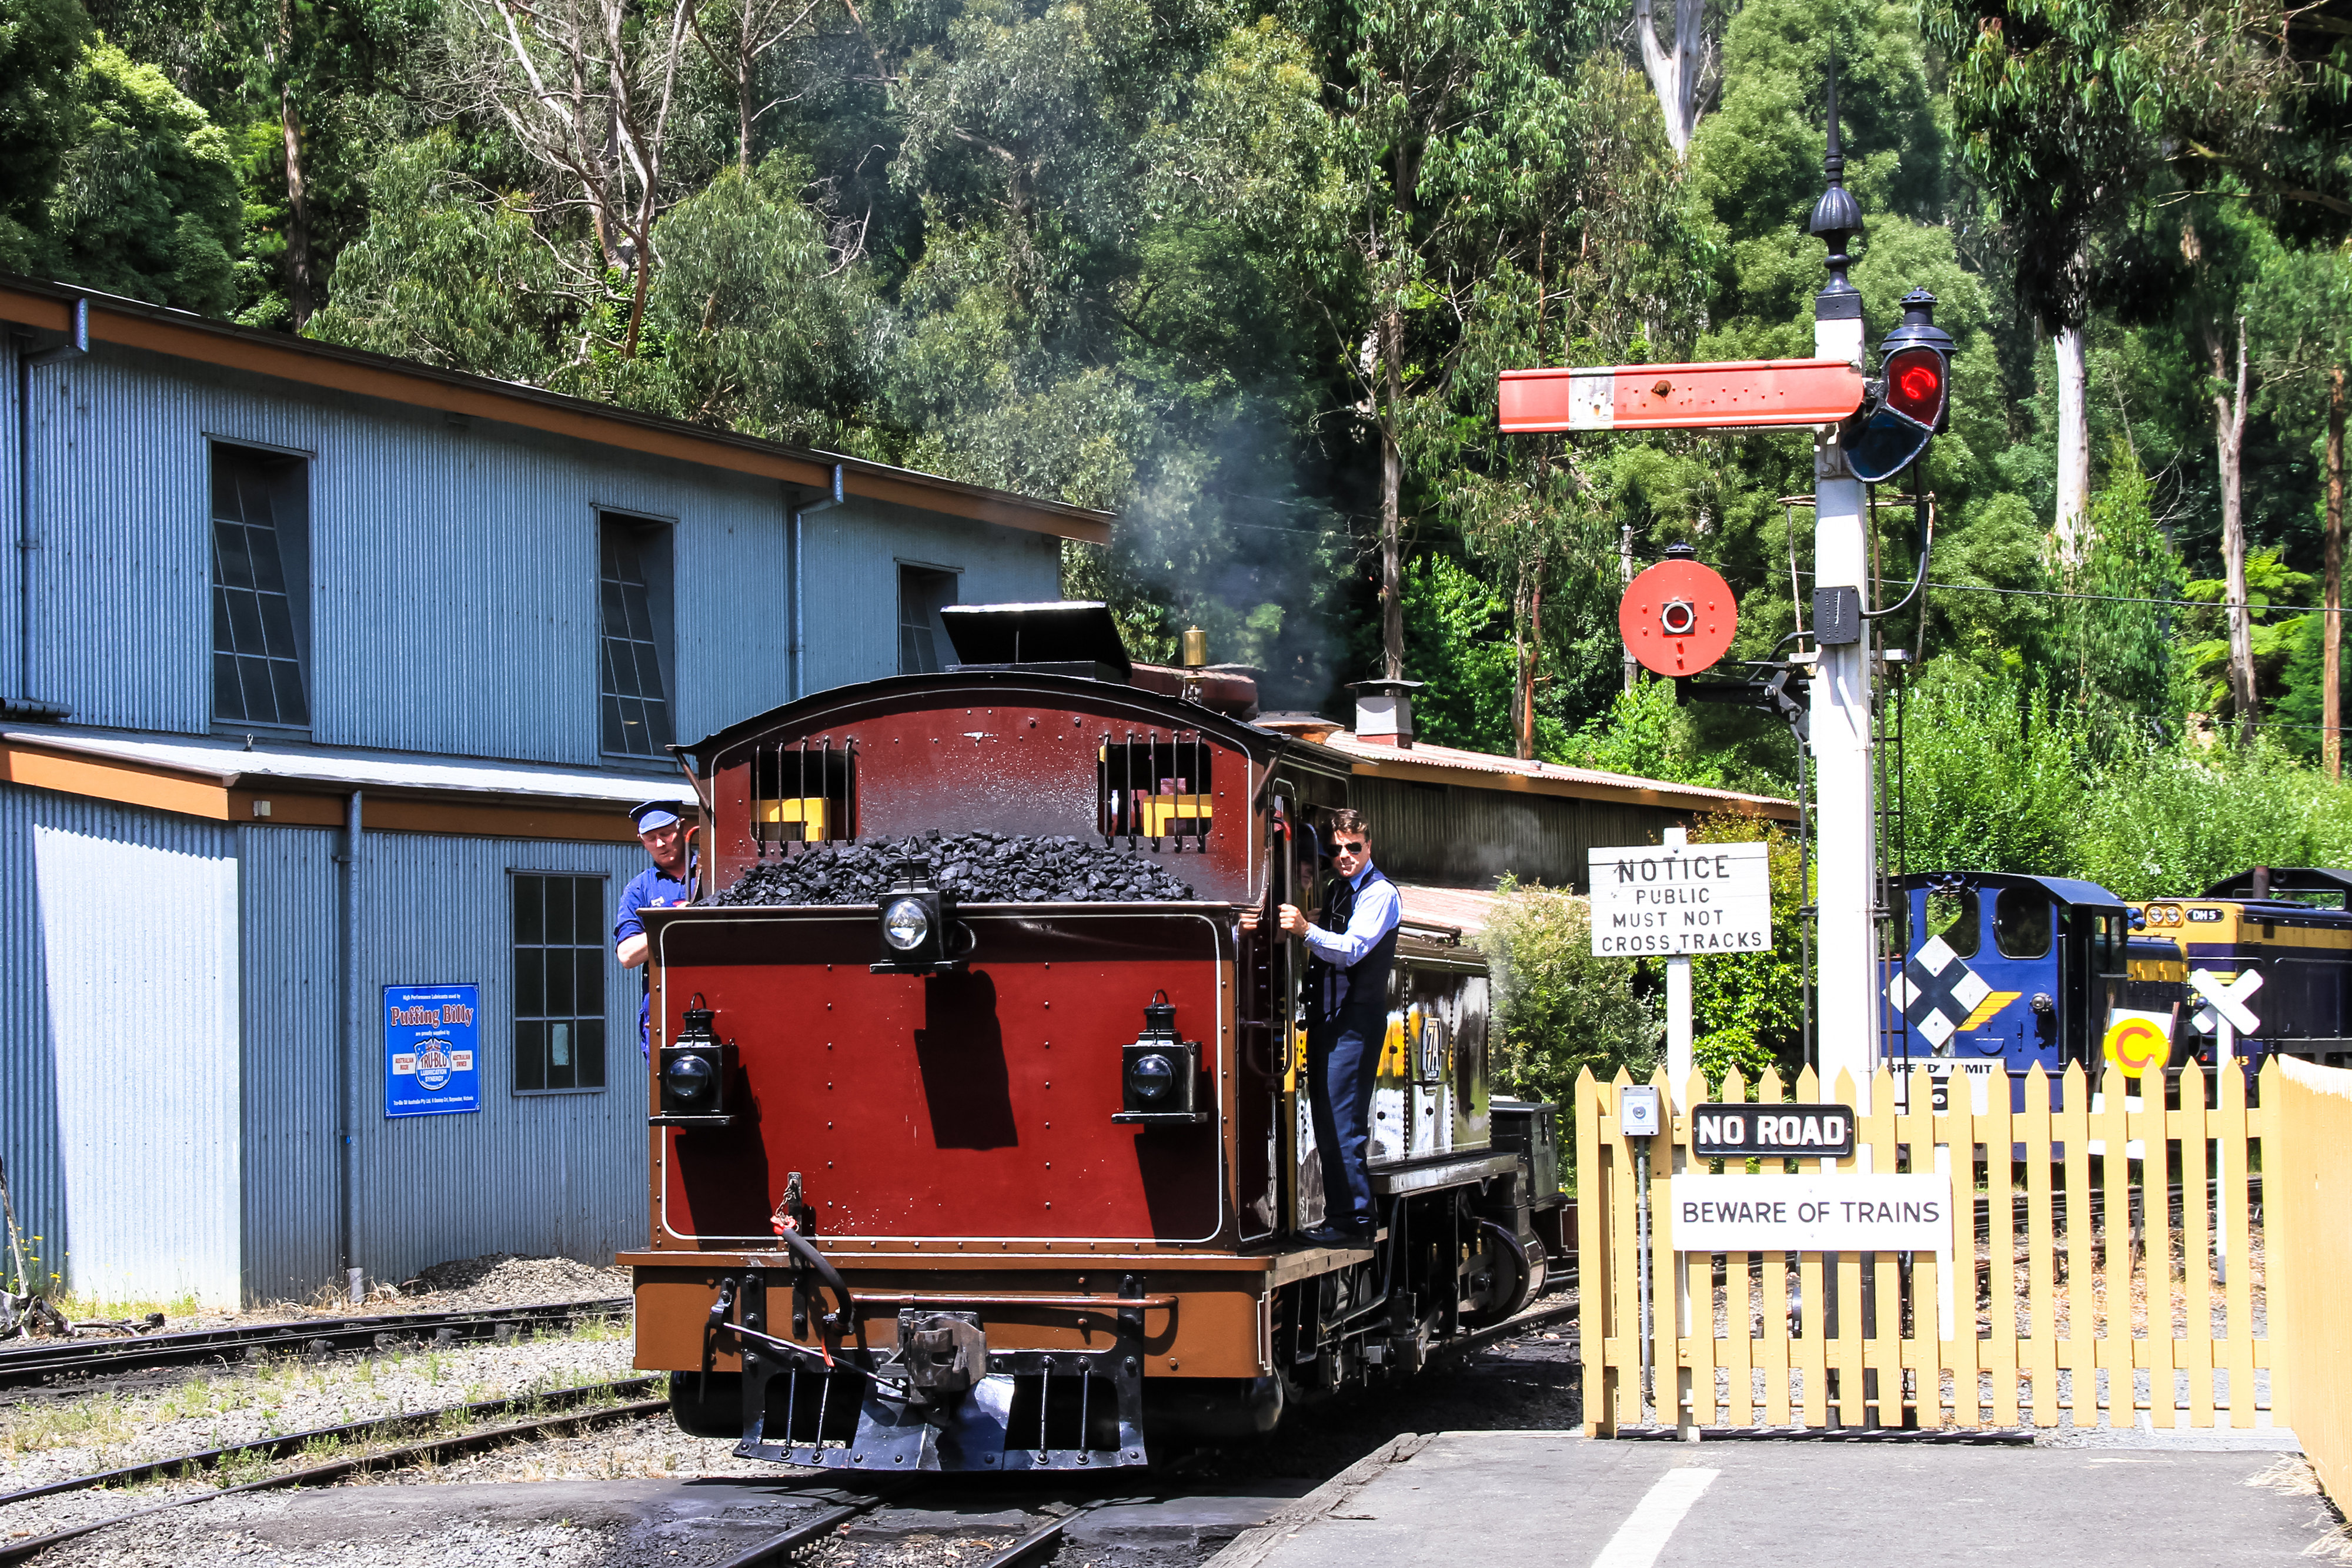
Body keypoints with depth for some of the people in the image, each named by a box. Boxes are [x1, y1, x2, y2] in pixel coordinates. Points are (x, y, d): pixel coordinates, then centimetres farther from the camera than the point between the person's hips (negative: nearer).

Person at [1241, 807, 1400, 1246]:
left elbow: (1352, 948, -21)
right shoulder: (1334, 890, 18)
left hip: (1356, 1020, -8)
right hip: (1325, 1017, 9)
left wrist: (1306, 930, -37)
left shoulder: (1380, 893, -7)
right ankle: (1339, 1216, 16)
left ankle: (1354, 1220, -9)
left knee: (1343, 1125, -11)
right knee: (1326, 1122, 10)